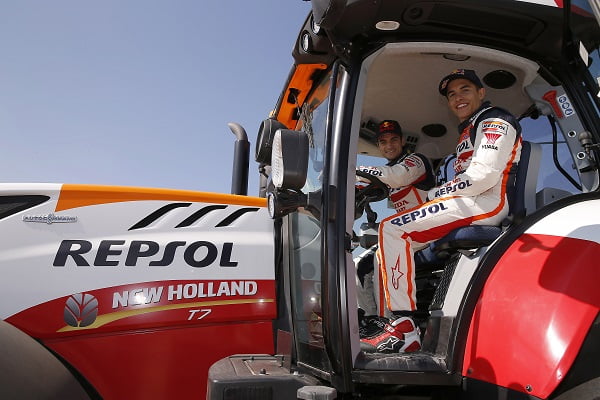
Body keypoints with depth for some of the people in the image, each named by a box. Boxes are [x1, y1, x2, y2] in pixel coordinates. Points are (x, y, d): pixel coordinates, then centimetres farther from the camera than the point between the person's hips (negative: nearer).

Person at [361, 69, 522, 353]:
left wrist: (434, 193, -8)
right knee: (393, 245, 4)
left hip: (486, 203, -10)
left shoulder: (495, 121, 1)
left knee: (392, 229, -23)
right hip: (469, 205, 10)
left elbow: (485, 175, -15)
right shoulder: (468, 132, 32)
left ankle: (404, 329, -25)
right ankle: (388, 324, -4)